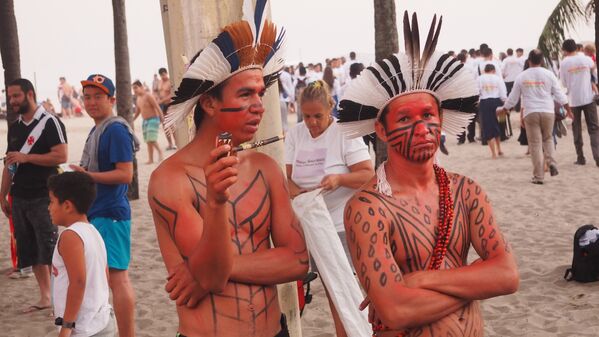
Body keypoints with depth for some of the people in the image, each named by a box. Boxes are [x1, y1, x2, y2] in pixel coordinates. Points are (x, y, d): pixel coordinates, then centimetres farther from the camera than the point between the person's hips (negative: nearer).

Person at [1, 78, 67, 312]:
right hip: (19, 198, 7)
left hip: (43, 197, -7)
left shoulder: (49, 122, -7)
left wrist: (26, 157, -18)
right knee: (30, 250, 9)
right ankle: (45, 297, 17)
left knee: (49, 250, -8)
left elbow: (61, 156, -16)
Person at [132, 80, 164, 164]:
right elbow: (137, 112, 22)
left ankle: (159, 151, 5)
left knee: (151, 139, -18)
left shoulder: (148, 96, -13)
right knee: (148, 141, 7)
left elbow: (157, 107, -18)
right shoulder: (138, 99, 12)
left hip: (153, 120, -8)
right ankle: (150, 159, 11)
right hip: (145, 121, 8)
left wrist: (162, 118, -24)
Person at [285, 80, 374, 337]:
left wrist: (339, 179, -29)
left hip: (340, 225, -4)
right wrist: (294, 190, -19)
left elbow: (368, 175, -11)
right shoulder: (294, 134, 5)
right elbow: (286, 175, 3)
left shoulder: (346, 132, -7)